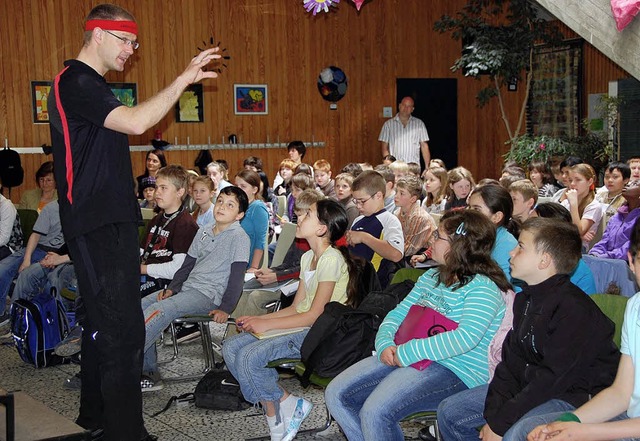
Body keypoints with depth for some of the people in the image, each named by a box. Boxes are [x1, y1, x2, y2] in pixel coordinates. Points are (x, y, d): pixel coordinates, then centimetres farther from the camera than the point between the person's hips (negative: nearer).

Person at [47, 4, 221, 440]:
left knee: (104, 323, 18)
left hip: (111, 224, 11)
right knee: (124, 330, -10)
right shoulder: (76, 82, -13)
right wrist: (184, 79, -21)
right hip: (99, 228, -11)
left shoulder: (89, 84, 20)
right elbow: (136, 122, -27)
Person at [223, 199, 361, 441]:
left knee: (248, 356, -24)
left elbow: (316, 314, -18)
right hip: (303, 325, 10)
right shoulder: (308, 257, 14)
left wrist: (266, 324, -15)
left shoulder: (331, 259, -15)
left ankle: (287, 404, -1)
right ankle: (273, 410, -3)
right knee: (231, 347, -3)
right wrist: (258, 319, 2)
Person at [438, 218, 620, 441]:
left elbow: (555, 377, -24)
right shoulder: (524, 299, 9)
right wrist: (492, 415, -8)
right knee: (449, 412, 3)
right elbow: (510, 360, 5)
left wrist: (500, 422, -22)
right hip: (528, 386, 9)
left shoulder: (574, 308, -21)